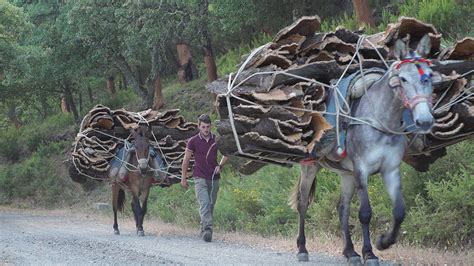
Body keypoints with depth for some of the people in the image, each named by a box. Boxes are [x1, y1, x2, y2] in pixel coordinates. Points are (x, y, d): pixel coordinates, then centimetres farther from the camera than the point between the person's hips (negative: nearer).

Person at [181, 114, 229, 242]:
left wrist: (220, 166, 1)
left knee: (211, 205, 7)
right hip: (200, 178, -3)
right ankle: (207, 229, -28)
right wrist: (183, 178, 6)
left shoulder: (216, 140, 5)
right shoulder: (193, 141, -2)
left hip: (214, 178, 3)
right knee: (204, 204, -18)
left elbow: (226, 154, 19)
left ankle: (203, 229, 20)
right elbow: (186, 160, 5)